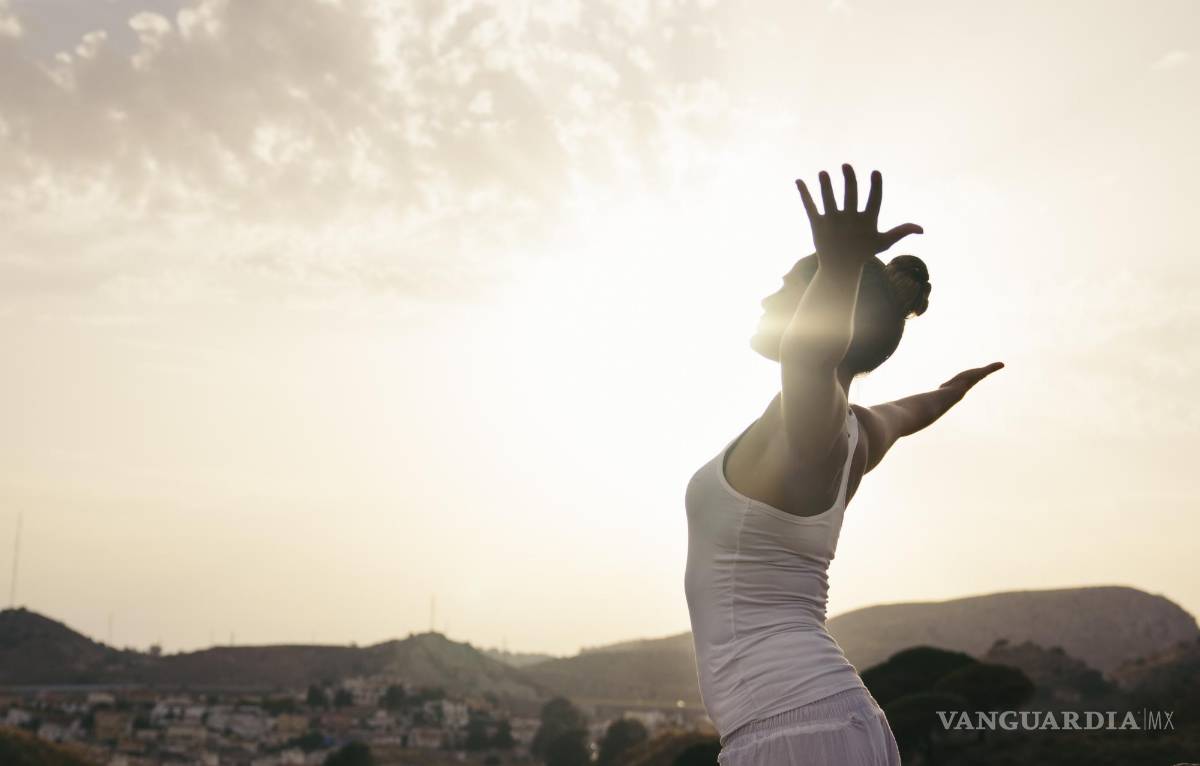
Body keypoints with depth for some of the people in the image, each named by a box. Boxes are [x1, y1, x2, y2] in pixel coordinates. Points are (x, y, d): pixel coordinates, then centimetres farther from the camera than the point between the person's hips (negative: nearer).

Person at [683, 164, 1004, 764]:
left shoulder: (815, 424, -9)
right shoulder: (859, 435, 15)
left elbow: (809, 354, -34)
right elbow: (907, 411, 39)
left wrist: (840, 265, -51)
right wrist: (955, 389, 59)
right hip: (835, 716, 9)